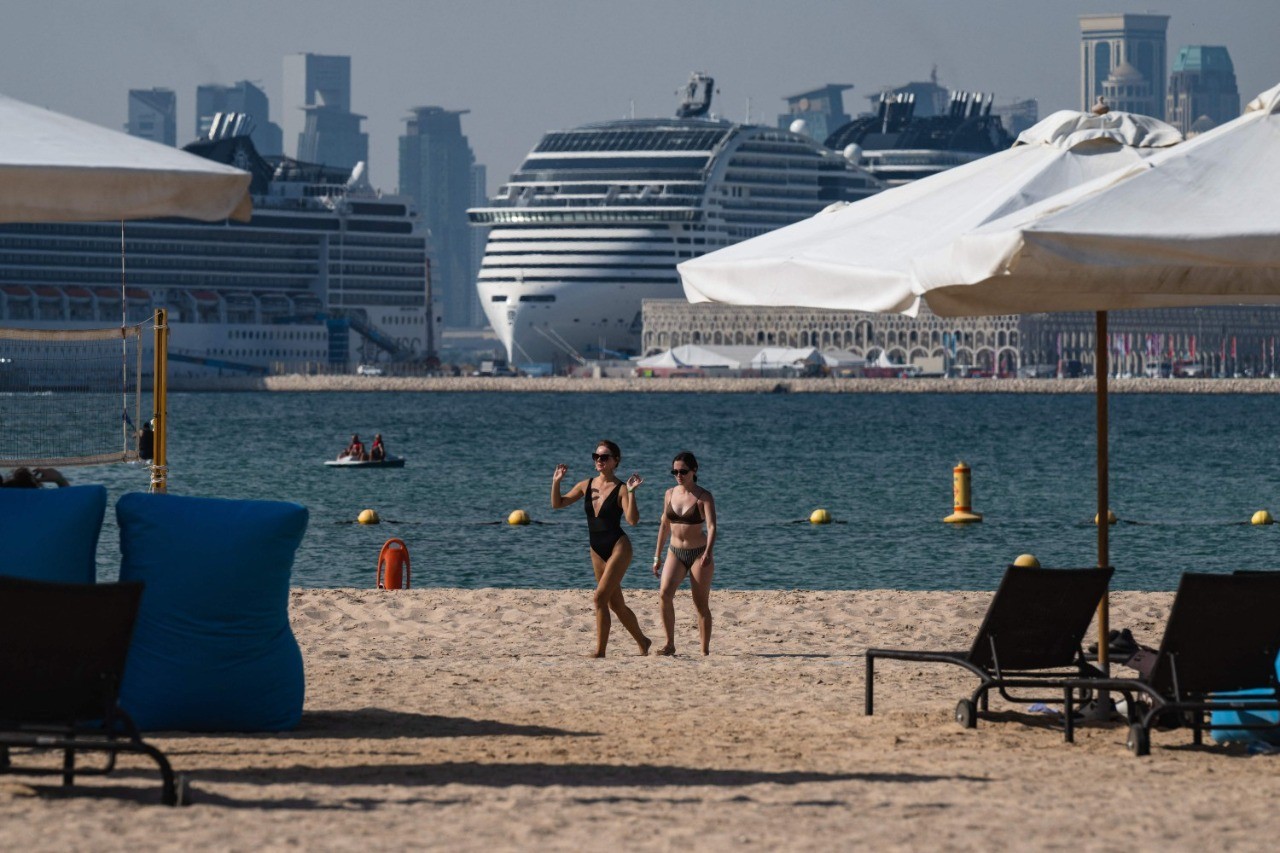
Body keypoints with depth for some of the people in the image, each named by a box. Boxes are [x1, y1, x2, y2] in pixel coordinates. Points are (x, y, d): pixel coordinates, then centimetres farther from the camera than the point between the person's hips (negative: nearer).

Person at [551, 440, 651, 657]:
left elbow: (633, 520, -21)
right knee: (615, 604, 13)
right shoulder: (586, 486, 6)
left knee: (600, 597, -16)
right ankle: (642, 642, 30)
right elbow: (557, 503, 11)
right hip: (597, 550, 7)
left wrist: (631, 493, -29)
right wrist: (556, 482, -3)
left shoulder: (621, 489, -10)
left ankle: (600, 651, -12)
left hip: (618, 547, -7)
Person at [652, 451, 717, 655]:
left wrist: (708, 553, -36)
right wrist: (657, 557, 15)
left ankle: (705, 650, 8)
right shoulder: (670, 494, 6)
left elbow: (712, 527, -20)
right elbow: (664, 526, 15)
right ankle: (670, 644, -12)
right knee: (665, 593, -18)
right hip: (675, 553, 4)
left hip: (699, 553, -4)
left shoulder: (703, 497, -9)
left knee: (701, 604, 0)